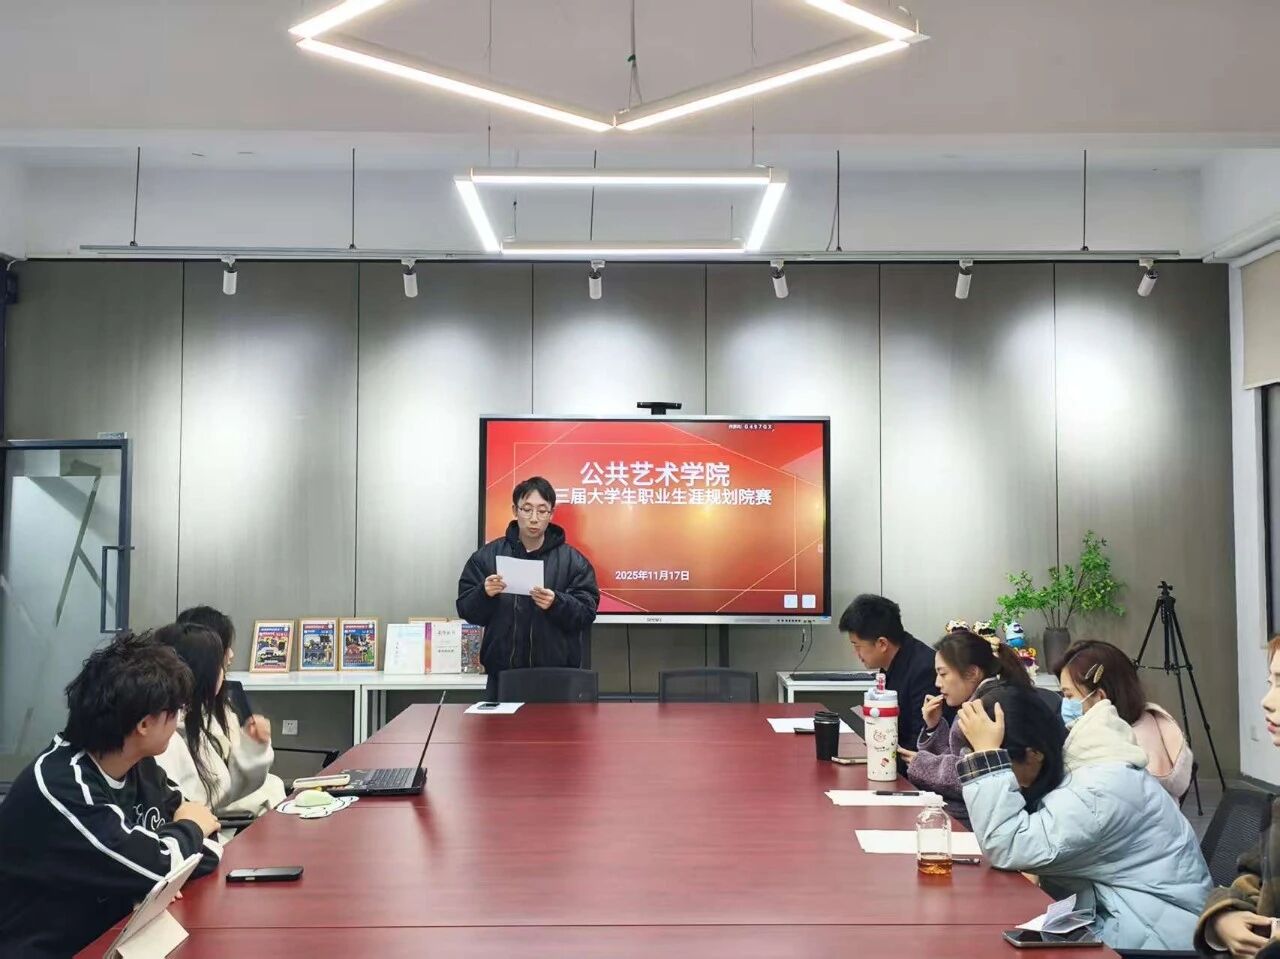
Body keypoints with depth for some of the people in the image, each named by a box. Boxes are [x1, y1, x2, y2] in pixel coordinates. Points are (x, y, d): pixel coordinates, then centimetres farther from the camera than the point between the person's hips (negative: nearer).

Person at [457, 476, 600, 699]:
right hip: (502, 674, 1)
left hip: (558, 677, -1)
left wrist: (556, 603, -21)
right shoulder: (486, 556, 5)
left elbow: (587, 613, -3)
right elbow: (466, 609, 4)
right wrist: (484, 594, -17)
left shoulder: (573, 560, 2)